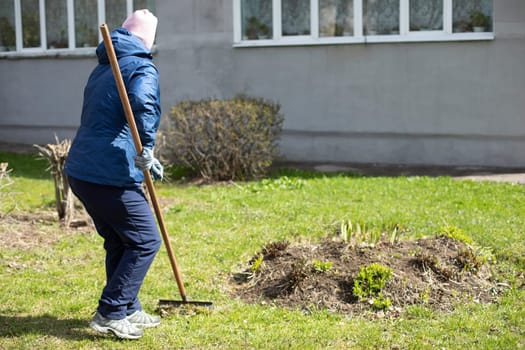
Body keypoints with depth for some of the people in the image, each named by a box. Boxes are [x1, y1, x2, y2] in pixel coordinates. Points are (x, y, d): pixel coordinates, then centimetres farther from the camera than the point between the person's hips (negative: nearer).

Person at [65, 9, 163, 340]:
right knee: (145, 241, 1)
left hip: (81, 171, 9)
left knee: (118, 243, 19)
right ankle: (110, 314, 2)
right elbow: (144, 105, -29)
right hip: (111, 176, -9)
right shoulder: (143, 68, -7)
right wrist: (146, 152, -23)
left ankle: (129, 311, 27)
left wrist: (141, 158, 28)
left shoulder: (102, 69, 21)